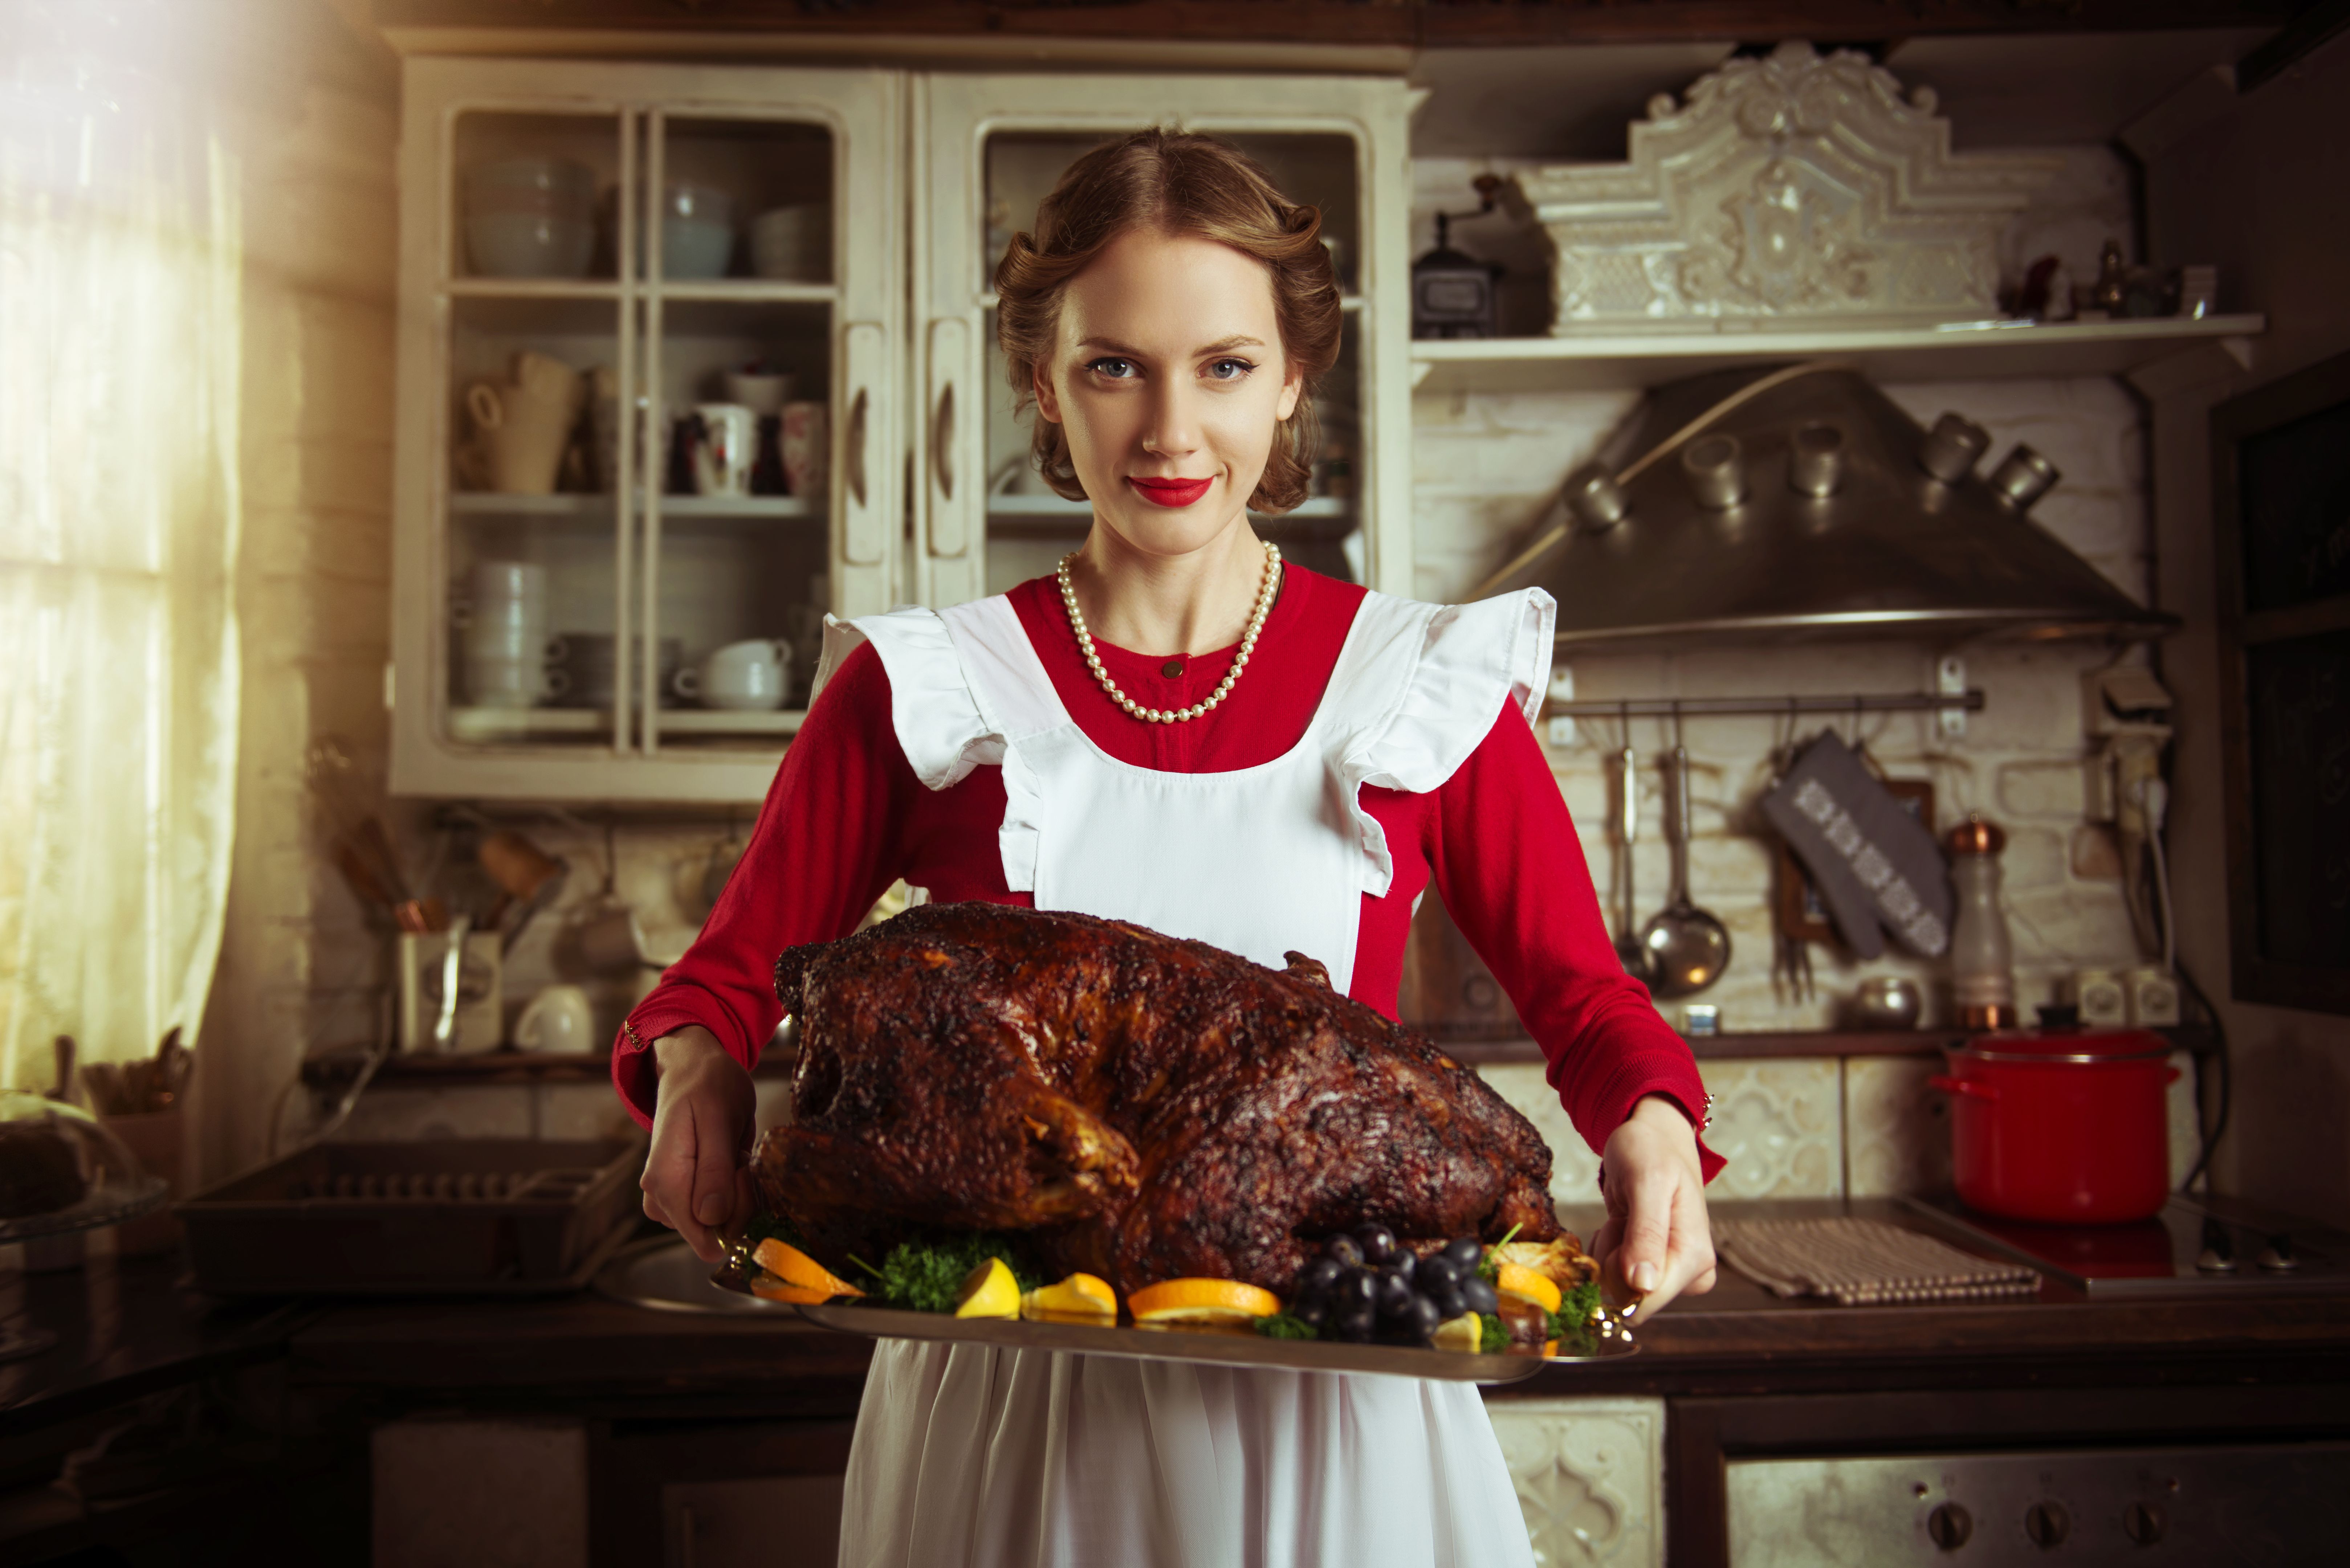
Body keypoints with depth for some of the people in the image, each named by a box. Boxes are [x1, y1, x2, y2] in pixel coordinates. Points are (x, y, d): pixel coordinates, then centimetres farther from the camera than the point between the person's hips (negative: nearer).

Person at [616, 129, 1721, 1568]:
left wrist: (1653, 1126, -17)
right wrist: (696, 1075, -17)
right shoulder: (922, 690, -3)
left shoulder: (1428, 687, -2)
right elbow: (727, 980, 5)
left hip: (1332, 1403, 0)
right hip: (1006, 1398, 1)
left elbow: (1586, 997, 3)